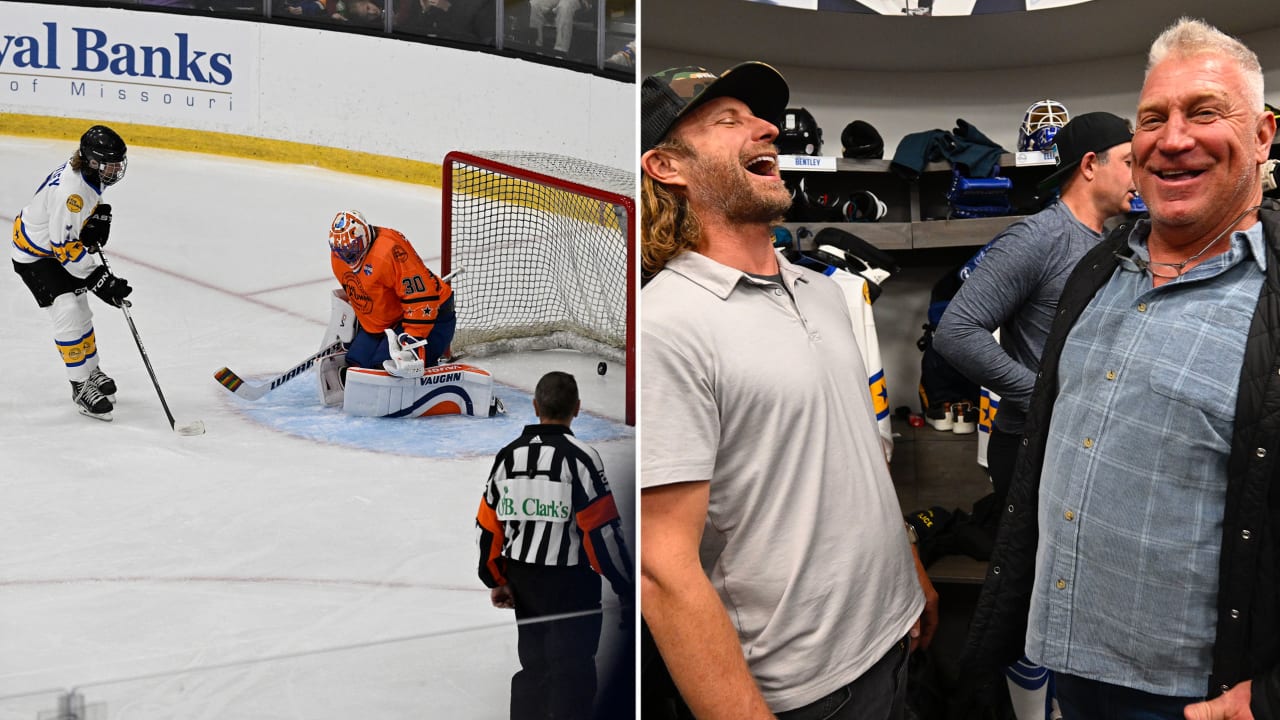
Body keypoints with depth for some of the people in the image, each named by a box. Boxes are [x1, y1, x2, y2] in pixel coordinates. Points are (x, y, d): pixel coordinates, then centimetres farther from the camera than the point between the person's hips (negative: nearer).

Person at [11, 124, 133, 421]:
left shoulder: (89, 173, -9)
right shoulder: (71, 191, -36)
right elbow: (64, 247, -33)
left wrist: (99, 218, -4)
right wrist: (100, 280, -30)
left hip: (61, 245, 10)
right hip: (35, 255, -10)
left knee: (81, 312, 18)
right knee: (68, 315, -16)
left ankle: (91, 371, 35)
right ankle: (81, 386, -6)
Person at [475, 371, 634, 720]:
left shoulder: (508, 455, 3)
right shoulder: (579, 456, -15)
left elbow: (488, 526, 7)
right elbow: (602, 532, -18)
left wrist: (497, 580, 17)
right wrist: (627, 589, -10)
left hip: (523, 583, 6)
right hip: (571, 585, -6)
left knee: (533, 665, 19)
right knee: (571, 675, 1)